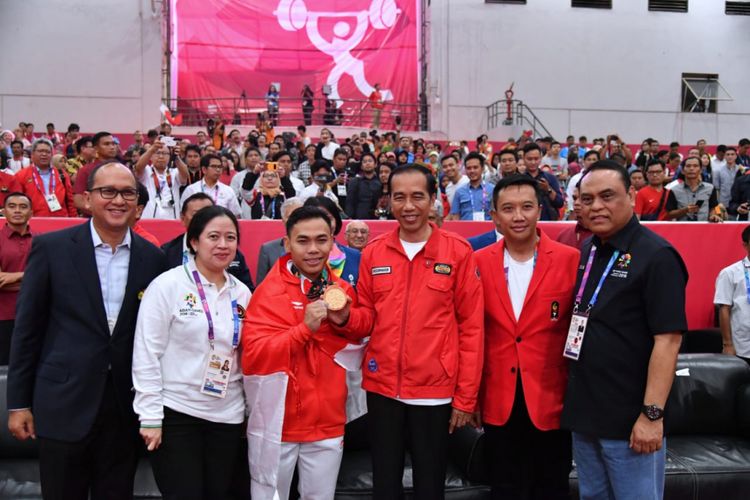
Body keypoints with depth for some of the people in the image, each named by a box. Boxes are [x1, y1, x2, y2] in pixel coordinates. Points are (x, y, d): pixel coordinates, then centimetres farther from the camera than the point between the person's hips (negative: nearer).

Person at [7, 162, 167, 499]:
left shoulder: (152, 256, 2)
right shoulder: (51, 247, -5)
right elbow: (28, 328, -2)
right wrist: (18, 402, -2)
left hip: (126, 405, 2)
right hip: (64, 404, -2)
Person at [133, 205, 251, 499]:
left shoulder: (241, 292, 6)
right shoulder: (167, 285, -8)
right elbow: (146, 353, -9)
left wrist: (249, 411, 10)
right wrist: (150, 416, -12)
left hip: (227, 416, 5)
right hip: (175, 414, -4)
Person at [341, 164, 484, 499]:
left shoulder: (458, 252, -6)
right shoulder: (373, 252, 3)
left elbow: (471, 327, -4)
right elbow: (368, 316, 11)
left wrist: (466, 396, -5)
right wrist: (346, 316, -12)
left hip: (435, 389, -2)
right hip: (382, 387, 3)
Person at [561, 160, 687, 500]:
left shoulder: (656, 256, -14)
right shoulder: (587, 251, 7)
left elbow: (668, 339, -18)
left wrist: (652, 414, -20)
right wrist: (572, 392, 10)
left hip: (629, 420, -7)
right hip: (584, 411, 7)